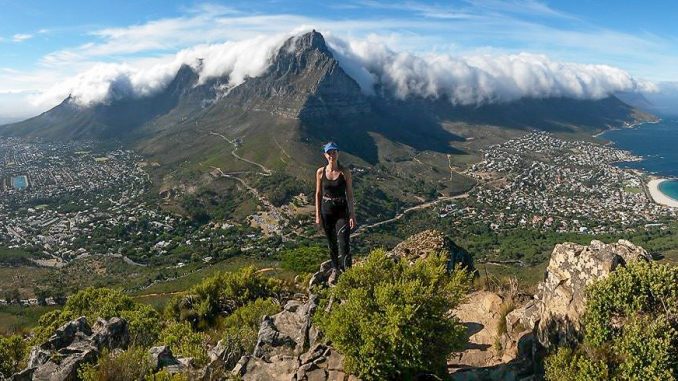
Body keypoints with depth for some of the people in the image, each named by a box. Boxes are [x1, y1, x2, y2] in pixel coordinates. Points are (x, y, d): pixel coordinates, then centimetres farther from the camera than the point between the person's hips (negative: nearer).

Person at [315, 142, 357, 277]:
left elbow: (349, 194, -4)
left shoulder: (345, 172, -7)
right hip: (326, 211, 2)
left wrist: (352, 215, -7)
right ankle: (335, 270, 33)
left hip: (342, 211, -2)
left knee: (344, 244, -11)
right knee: (332, 244, 15)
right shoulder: (320, 172, -2)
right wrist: (318, 215, 2)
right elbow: (318, 194, 4)